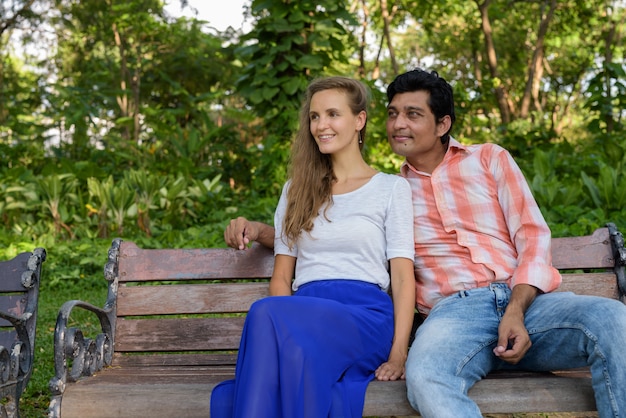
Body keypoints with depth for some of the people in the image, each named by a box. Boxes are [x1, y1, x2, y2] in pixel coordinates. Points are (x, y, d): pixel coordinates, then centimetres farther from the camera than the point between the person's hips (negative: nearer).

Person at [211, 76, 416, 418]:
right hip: (304, 315, 2)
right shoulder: (296, 190, 23)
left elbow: (402, 278, 5)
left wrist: (398, 354, -9)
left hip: (366, 316, -1)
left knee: (266, 314, -34)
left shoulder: (392, 188, 13)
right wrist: (280, 333, -5)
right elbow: (281, 277, 16)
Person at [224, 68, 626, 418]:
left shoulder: (488, 159, 19)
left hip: (525, 299, 1)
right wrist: (258, 229, 14)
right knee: (425, 378, -37)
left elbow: (532, 234, 9)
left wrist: (516, 310, -8)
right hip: (455, 311, -1)